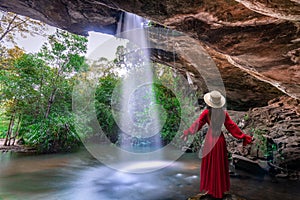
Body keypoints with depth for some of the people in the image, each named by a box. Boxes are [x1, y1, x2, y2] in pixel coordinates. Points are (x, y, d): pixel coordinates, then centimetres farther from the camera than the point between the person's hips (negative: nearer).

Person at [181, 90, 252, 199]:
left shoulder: (206, 112, -14)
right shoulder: (224, 113, -4)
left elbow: (198, 123, -25)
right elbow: (232, 126, -1)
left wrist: (187, 133, -28)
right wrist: (243, 137, 8)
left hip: (210, 141, -3)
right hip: (220, 140, 4)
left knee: (210, 164, 12)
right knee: (220, 164, 17)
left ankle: (211, 189, 22)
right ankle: (221, 188, 31)